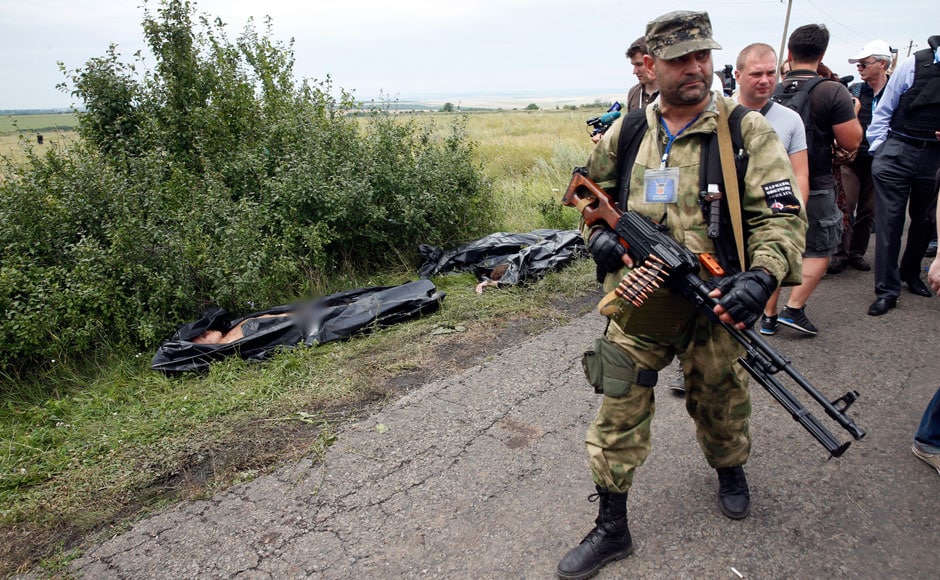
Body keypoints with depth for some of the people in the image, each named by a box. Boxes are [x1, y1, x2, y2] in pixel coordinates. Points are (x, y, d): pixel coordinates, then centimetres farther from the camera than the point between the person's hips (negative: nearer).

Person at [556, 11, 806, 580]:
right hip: (637, 301, 2)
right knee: (619, 414, 4)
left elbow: (783, 216, -11)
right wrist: (600, 235, -6)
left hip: (714, 306, -1)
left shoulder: (747, 132, -6)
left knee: (720, 405, 20)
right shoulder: (624, 134, 3)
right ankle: (612, 529, 21)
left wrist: (761, 277, -28)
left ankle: (730, 470, 54)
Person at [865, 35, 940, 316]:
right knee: (889, 222, -4)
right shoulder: (916, 64, -3)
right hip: (898, 152, -2)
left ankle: (910, 273, 37)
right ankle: (887, 290, 2)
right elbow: (884, 110, 2)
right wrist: (877, 150, -1)